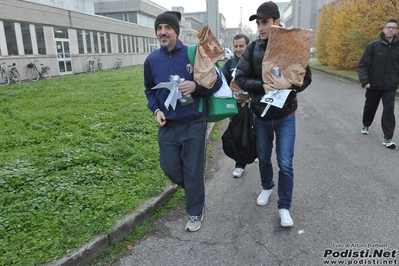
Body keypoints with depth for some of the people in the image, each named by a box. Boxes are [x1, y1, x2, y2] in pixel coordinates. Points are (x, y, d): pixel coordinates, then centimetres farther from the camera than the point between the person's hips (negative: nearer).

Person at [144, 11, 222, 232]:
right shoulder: (151, 60, 0)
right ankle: (193, 191, 46)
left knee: (193, 170, 6)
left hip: (194, 124, -4)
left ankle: (195, 212, 29)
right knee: (169, 167, 14)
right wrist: (156, 110, -3)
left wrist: (196, 86, -24)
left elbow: (216, 82, -5)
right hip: (167, 125, 4)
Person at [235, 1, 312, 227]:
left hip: (285, 117, -2)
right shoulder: (253, 49, -5)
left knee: (285, 164, -2)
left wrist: (289, 83, -24)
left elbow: (306, 77, -3)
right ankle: (267, 187, 46)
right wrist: (262, 85, -21)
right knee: (264, 158, 18)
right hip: (261, 116, 2)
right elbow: (240, 78, -5)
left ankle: (284, 207, 17)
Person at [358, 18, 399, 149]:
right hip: (373, 85, 0)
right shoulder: (373, 46, -7)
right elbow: (362, 65, -10)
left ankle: (387, 138, -5)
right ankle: (366, 125, 43)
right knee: (370, 107, 17)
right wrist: (364, 81, -21)